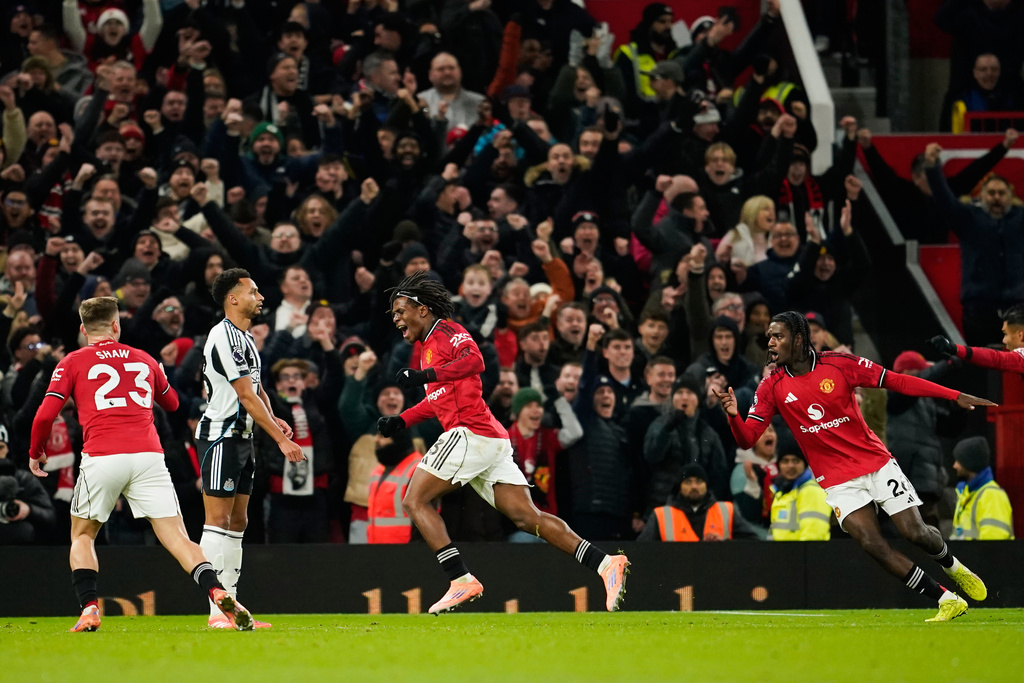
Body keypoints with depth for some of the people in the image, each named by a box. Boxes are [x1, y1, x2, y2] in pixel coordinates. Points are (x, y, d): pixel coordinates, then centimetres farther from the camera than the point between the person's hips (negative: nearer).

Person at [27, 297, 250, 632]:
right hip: (148, 455, 2)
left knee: (82, 536, 19)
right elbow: (172, 403, 35)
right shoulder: (144, 360, 19)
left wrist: (36, 452, 19)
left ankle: (89, 609, 2)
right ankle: (219, 595, -23)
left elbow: (45, 415, 2)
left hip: (101, 458, -2)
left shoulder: (73, 362, 10)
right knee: (178, 539, -2)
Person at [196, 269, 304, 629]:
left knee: (237, 521, 9)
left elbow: (256, 388, 22)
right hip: (219, 437, -10)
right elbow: (246, 395, -19)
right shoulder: (224, 337, -15)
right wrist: (281, 439, -19)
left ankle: (230, 604, 10)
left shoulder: (246, 337, 16)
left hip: (241, 437, 10)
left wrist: (273, 419, 1)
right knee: (218, 519, -10)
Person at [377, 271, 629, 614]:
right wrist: (401, 420, 29)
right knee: (527, 517, 0)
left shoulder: (446, 331, -1)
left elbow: (474, 360, -20)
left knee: (415, 501, -6)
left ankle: (462, 580, -16)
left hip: (471, 432, -10)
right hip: (493, 442, 10)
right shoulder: (428, 345, 27)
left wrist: (426, 375, -24)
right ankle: (604, 563, -10)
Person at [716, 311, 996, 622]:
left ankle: (953, 566, 30)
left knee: (915, 532, -7)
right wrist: (733, 414, -30)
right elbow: (747, 438, -7)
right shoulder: (772, 387, -2)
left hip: (877, 464, -1)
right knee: (872, 543, -18)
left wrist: (955, 395, -7)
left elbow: (895, 381, -3)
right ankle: (947, 600, -7)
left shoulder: (838, 363, -7)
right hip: (837, 480, 1)